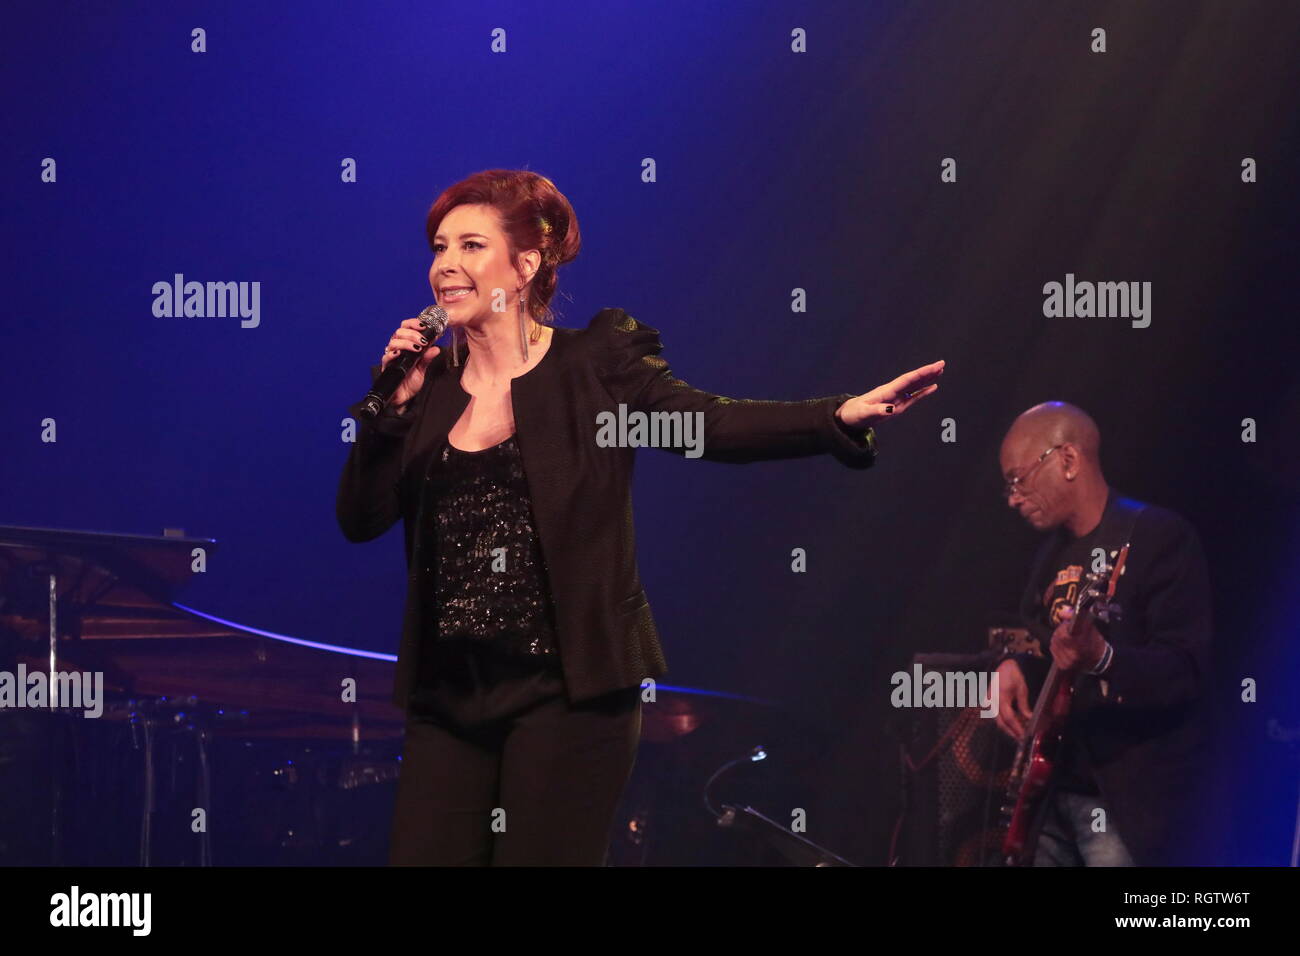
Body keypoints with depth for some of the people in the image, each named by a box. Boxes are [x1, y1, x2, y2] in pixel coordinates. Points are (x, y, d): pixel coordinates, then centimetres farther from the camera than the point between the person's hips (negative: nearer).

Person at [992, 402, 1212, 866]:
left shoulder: (1159, 537, -12)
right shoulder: (1054, 550, 14)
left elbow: (1187, 672, -19)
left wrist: (1101, 658, -36)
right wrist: (1016, 667, 2)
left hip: (1131, 798, -8)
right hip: (1053, 788, 8)